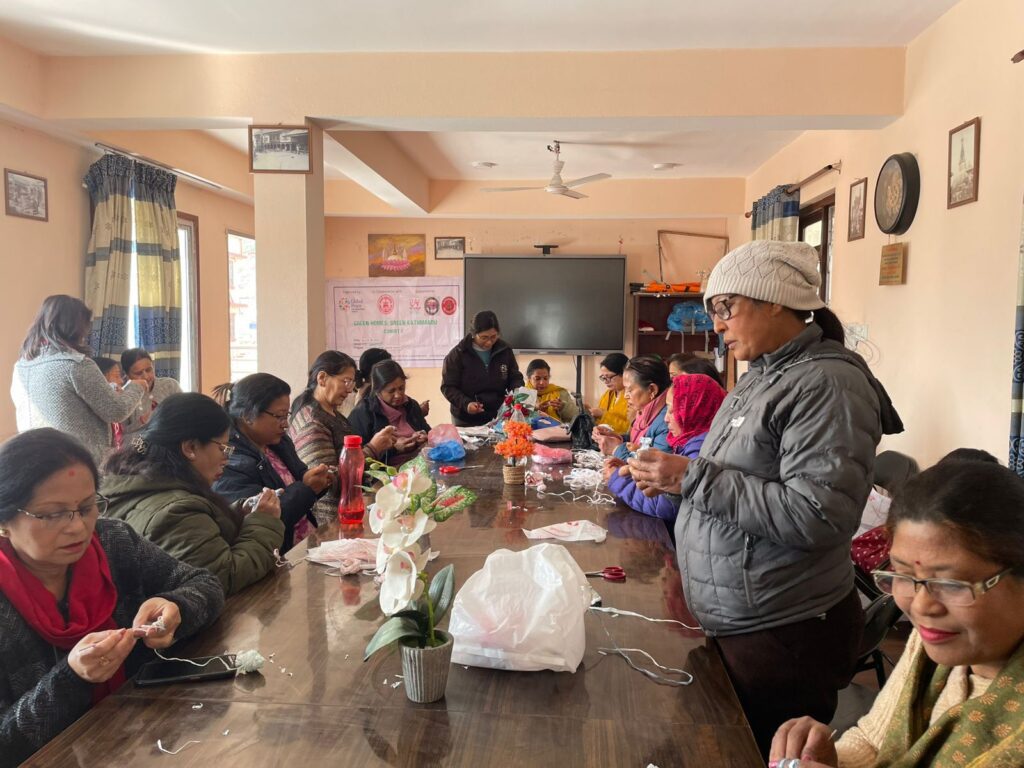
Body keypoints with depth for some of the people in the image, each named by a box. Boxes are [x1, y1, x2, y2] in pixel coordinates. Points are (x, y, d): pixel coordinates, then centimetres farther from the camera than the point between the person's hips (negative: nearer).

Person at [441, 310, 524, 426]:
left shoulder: (505, 351, 1)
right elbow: (448, 387, -8)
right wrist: (465, 404, -25)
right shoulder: (458, 354, -9)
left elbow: (515, 378, 9)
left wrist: (518, 392, -14)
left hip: (498, 419, 3)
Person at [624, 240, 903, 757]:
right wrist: (674, 479, 1)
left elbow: (819, 515, -27)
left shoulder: (828, 383, -18)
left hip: (782, 637, -8)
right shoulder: (762, 376, 10)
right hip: (729, 625, 9)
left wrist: (694, 477, -25)